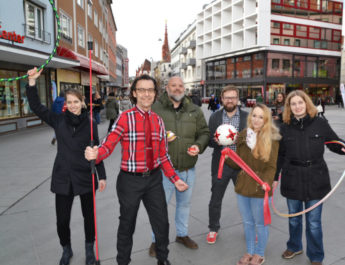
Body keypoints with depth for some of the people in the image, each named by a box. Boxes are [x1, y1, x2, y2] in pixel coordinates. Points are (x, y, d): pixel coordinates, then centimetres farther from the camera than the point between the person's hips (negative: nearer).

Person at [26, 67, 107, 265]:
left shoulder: (90, 124, -3)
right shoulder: (58, 120, -1)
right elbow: (36, 106, -9)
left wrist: (102, 176, 1)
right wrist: (32, 81, -20)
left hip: (86, 177, 0)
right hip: (63, 178, 1)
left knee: (89, 216, 13)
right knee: (62, 220, 8)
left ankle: (89, 249, 37)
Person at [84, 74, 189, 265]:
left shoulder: (158, 120, 4)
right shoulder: (125, 118, -10)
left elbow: (163, 155, 8)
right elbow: (108, 144, -21)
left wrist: (175, 179, 4)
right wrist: (95, 154, -43)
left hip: (154, 179, 4)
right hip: (130, 180, -4)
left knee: (162, 224, 16)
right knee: (127, 226, 14)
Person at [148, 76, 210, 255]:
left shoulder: (195, 111, 6)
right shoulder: (156, 109, -5)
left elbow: (204, 132, 11)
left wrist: (199, 146, -8)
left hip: (188, 168, 4)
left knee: (184, 202, 19)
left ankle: (182, 234, 41)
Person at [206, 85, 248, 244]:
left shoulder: (246, 117, 2)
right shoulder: (214, 117, 3)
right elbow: (209, 140, 2)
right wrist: (217, 141, -20)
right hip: (220, 164, 0)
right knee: (216, 199, 11)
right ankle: (213, 229, 32)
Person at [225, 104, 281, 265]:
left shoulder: (272, 139, -11)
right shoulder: (242, 136, 2)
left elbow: (272, 167, -12)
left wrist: (266, 182, -28)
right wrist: (228, 158, -11)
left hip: (259, 189, -4)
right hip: (243, 186, 5)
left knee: (260, 223, 14)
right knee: (247, 222, 20)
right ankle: (249, 252, 40)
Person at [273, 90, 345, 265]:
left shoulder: (320, 124, -4)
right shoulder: (285, 128, 0)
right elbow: (280, 155, 6)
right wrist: (275, 177, 7)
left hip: (315, 180, -1)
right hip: (292, 180, 2)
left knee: (313, 222, 7)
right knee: (294, 219, 18)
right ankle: (294, 247, 43)